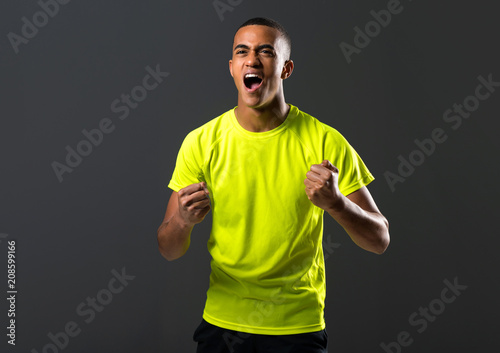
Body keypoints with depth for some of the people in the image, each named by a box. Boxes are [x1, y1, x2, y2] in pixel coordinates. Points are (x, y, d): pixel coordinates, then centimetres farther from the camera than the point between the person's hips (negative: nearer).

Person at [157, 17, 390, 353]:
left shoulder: (326, 142, -11)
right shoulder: (201, 143, -8)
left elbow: (379, 240, -9)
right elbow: (169, 250, -5)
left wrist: (337, 203, -28)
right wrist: (183, 221, -27)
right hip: (221, 324, 2)